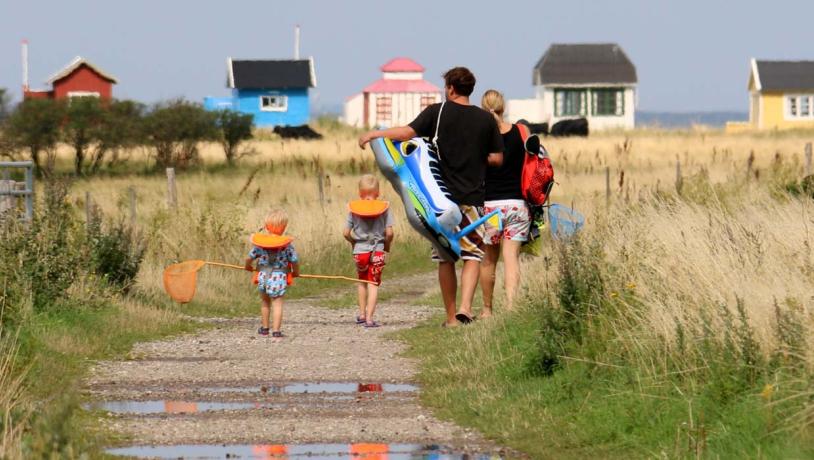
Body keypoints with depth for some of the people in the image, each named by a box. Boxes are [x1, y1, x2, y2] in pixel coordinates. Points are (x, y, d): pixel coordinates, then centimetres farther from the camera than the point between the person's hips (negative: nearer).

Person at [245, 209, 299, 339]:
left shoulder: (260, 243, -1)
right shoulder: (287, 244, -8)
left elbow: (249, 258, 6)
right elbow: (295, 261, -3)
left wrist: (248, 267, 29)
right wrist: (296, 272, 19)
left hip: (263, 276, 3)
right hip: (279, 278, -3)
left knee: (265, 302, 22)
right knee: (277, 304, 3)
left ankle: (264, 328, 34)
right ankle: (276, 331, -4)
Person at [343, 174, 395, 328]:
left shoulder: (354, 209, 0)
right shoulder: (384, 208, -3)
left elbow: (346, 233, -3)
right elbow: (389, 233, -8)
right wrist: (387, 246, 9)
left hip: (359, 251, 2)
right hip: (377, 251, -2)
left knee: (362, 281, 22)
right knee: (373, 283, -1)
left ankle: (362, 314, 26)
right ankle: (369, 318, -9)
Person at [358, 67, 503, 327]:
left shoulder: (437, 113, -3)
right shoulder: (486, 119, 2)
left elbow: (407, 132, -11)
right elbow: (497, 159, 5)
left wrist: (374, 134, 1)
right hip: (472, 197, 0)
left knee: (445, 258, 10)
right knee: (472, 256, 1)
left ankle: (451, 317, 13)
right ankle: (465, 308, -20)